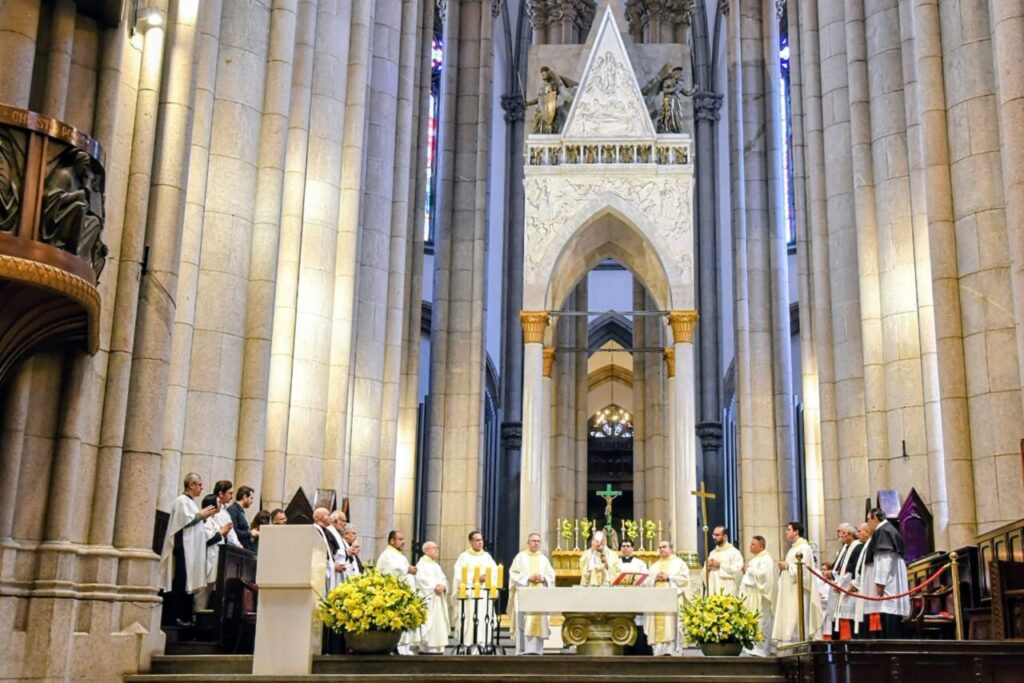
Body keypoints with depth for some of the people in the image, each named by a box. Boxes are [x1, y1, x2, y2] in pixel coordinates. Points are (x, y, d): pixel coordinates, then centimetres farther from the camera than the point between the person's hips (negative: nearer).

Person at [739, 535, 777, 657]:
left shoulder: (766, 559, -8)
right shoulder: (753, 559, 21)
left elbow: (763, 574, -22)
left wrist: (749, 569, -11)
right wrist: (745, 570, 9)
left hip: (760, 596, -9)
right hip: (750, 596, 9)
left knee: (760, 622, -8)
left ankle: (762, 649, -7)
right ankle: (753, 647, 11)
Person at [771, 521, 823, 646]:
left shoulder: (804, 547, -10)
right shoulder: (793, 548, 19)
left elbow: (803, 567, -20)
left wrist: (787, 566, -13)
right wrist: (784, 567, 8)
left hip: (798, 588, -10)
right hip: (790, 589, 10)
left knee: (797, 616, -10)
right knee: (788, 616, 6)